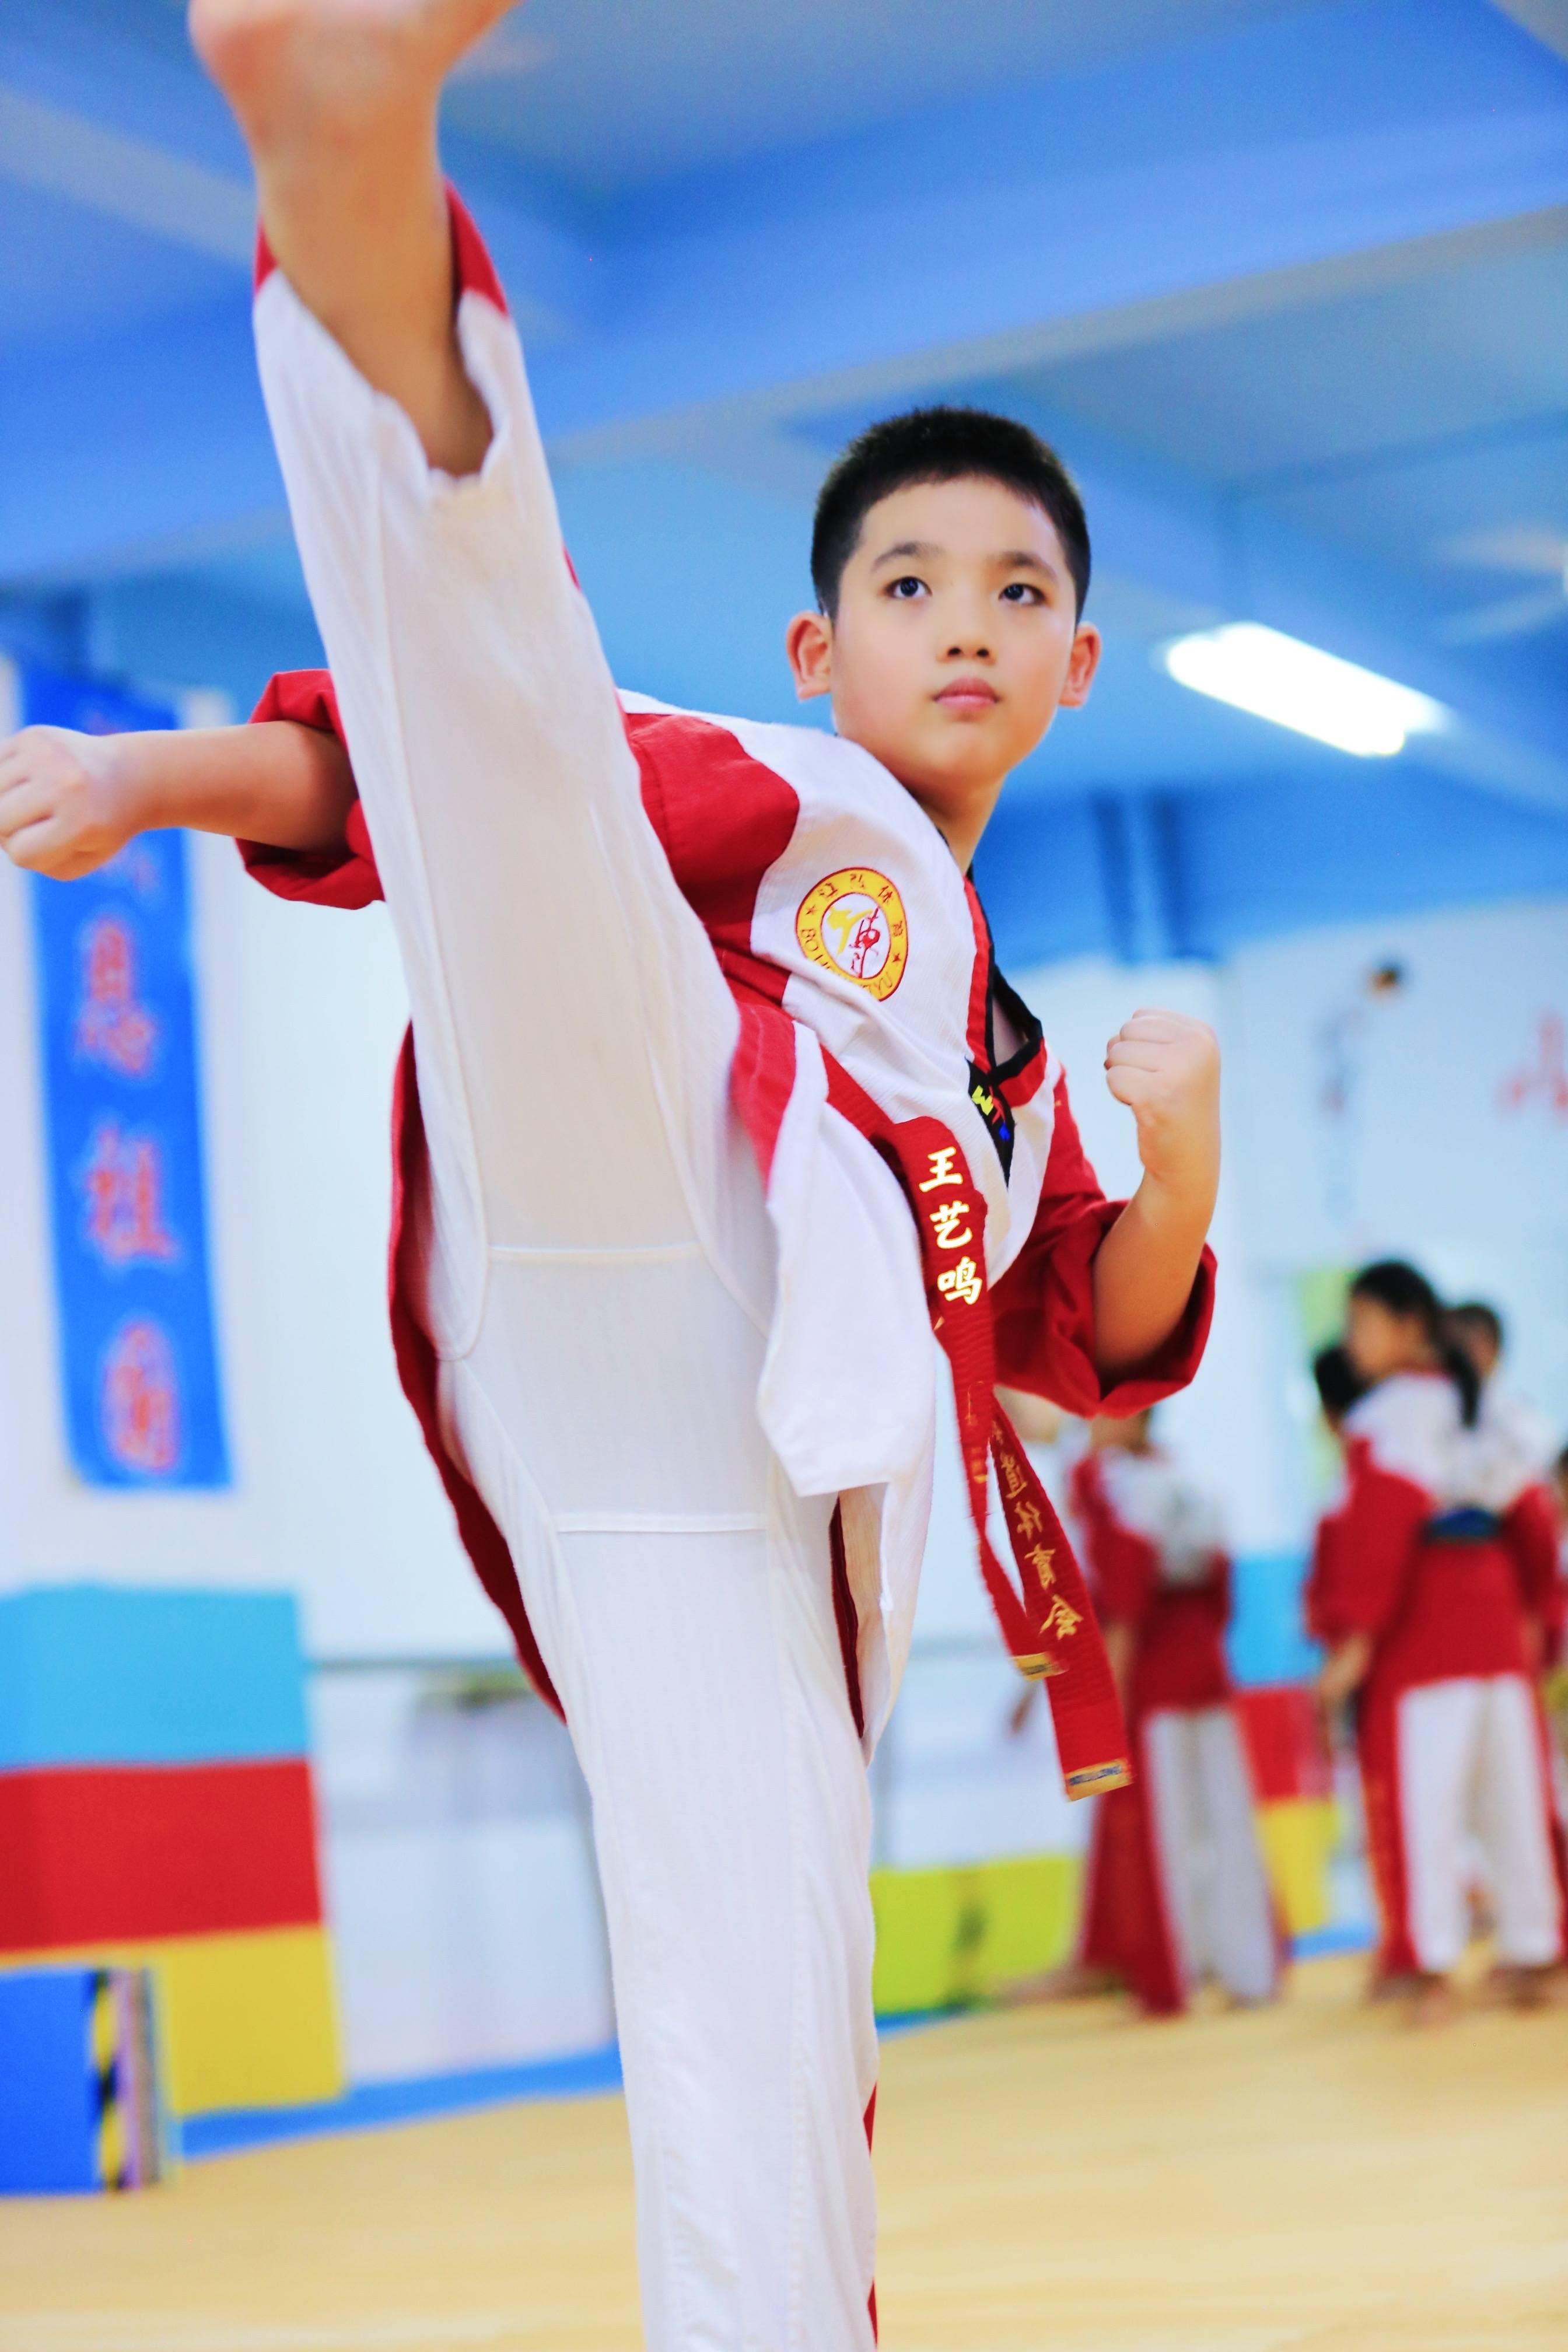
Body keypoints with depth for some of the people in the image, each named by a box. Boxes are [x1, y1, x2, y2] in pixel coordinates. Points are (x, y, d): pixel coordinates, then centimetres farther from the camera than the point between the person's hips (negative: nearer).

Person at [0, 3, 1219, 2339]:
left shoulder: (1004, 1057, 39)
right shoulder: (770, 805, 22)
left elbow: (1097, 1345, 35)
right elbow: (435, 784, 7)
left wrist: (1174, 1170, 13)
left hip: (755, 1488, 5)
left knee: (773, 2059, -5)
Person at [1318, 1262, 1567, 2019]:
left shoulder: (1384, 1418, -9)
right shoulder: (1486, 1410, 14)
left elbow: (1379, 1530, -17)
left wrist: (1355, 1638, -17)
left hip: (1420, 1625, -7)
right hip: (1496, 1613, 7)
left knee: (1420, 1794, -4)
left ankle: (1430, 1962, -5)